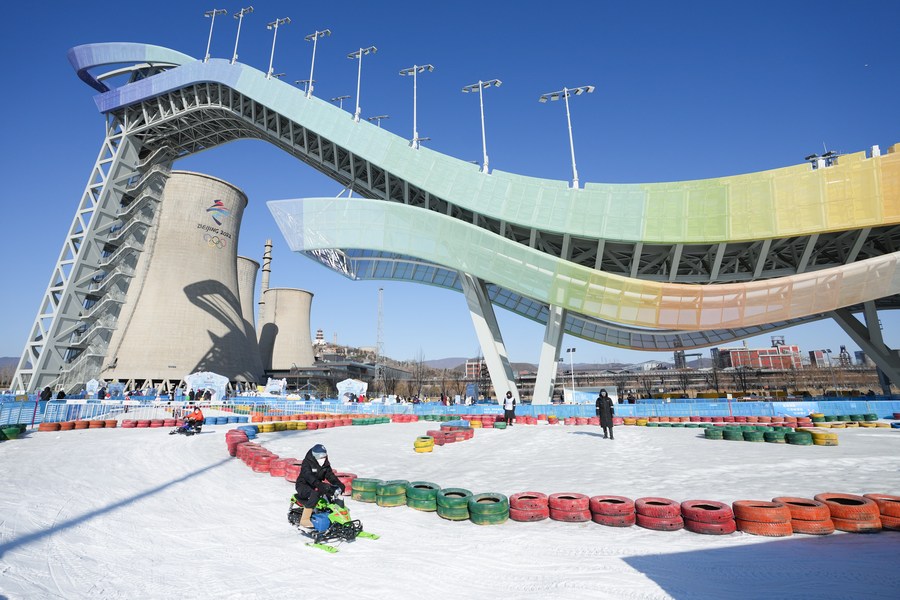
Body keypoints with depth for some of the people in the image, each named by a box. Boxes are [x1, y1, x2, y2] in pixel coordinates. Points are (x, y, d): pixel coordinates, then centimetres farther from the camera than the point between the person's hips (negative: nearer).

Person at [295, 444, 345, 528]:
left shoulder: (325, 464, 5)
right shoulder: (307, 462, -17)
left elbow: (330, 475, 0)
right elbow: (309, 477, -31)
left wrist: (339, 484, -18)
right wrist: (320, 485, -46)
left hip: (316, 486, 7)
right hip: (303, 486, -7)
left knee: (334, 490, -13)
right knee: (315, 494, -37)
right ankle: (304, 519, -33)